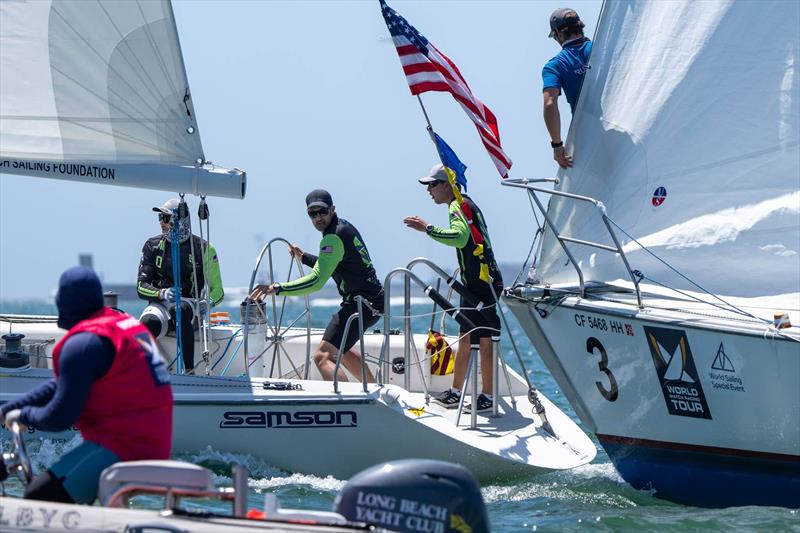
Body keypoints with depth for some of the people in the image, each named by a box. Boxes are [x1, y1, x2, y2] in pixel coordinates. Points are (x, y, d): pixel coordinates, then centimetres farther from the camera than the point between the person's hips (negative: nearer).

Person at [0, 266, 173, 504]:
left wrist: (23, 414, 7)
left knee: (38, 499, -15)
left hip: (121, 447, -10)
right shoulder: (128, 324, 17)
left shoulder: (83, 343, -13)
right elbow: (61, 385, 22)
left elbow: (60, 417, -13)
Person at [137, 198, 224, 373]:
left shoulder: (202, 248, 3)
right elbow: (141, 287, 2)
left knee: (180, 310, -40)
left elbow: (217, 290, 6)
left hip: (189, 304, -1)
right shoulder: (153, 245, 9)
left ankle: (189, 370, -36)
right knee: (149, 324, -37)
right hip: (159, 305, 1)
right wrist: (162, 293, -20)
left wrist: (206, 303, -18)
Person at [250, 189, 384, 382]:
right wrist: (303, 257, 22)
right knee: (340, 348, 31)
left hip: (362, 303, -11)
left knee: (323, 356, -21)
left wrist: (276, 288, -31)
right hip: (373, 299, 11)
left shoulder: (333, 238, -17)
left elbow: (317, 281, -27)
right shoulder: (344, 226, 14)